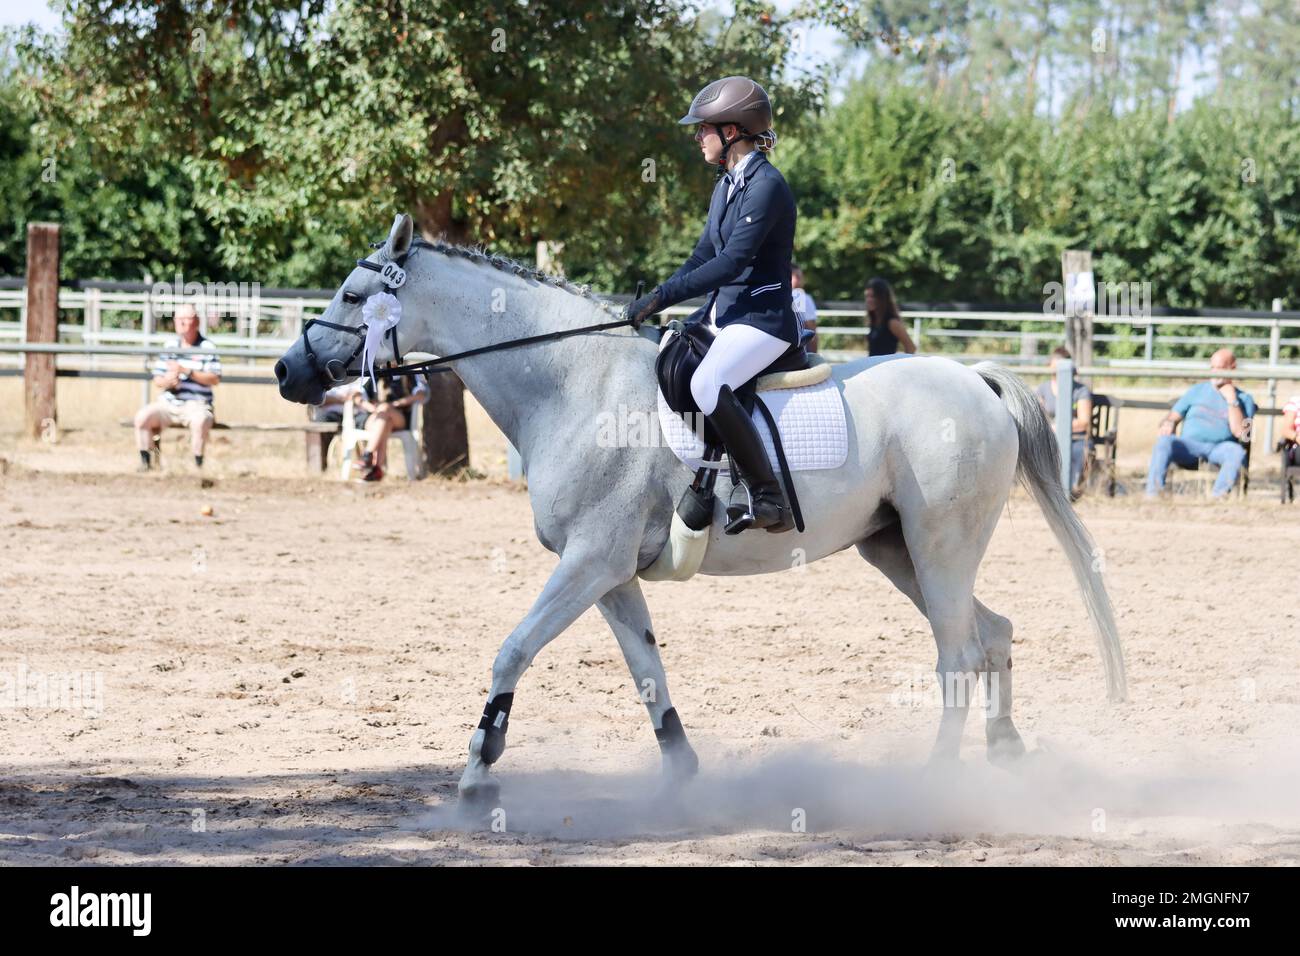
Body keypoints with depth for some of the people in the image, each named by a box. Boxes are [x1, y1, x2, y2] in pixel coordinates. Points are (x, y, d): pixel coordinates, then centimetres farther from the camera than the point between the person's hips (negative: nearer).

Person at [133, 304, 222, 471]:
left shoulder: (207, 347, 0)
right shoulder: (169, 345, 14)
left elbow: (214, 379, -11)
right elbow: (157, 379, 13)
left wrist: (186, 371, -19)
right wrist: (166, 381, -12)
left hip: (196, 404, -4)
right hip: (168, 401, 4)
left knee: (199, 421, -37)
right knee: (142, 417, -21)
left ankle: (198, 464, -25)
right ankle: (145, 461, -11)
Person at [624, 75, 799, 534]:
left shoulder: (766, 186, -15)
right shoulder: (727, 185, 14)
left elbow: (732, 262, -23)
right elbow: (704, 256, 19)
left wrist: (662, 296, -23)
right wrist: (650, 306, 8)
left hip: (764, 319, -10)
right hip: (723, 316, 10)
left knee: (707, 384, -33)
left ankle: (766, 497, -28)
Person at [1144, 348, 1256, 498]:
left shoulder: (1244, 400, 14)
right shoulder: (1197, 390, 23)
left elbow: (1239, 432, -2)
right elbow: (1174, 416, 20)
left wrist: (1231, 400, -2)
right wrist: (1168, 423, -4)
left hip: (1220, 448, -2)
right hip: (1189, 445, 2)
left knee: (1237, 452, -37)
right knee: (1163, 441, -30)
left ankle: (1218, 496, -48)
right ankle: (1152, 494, -39)